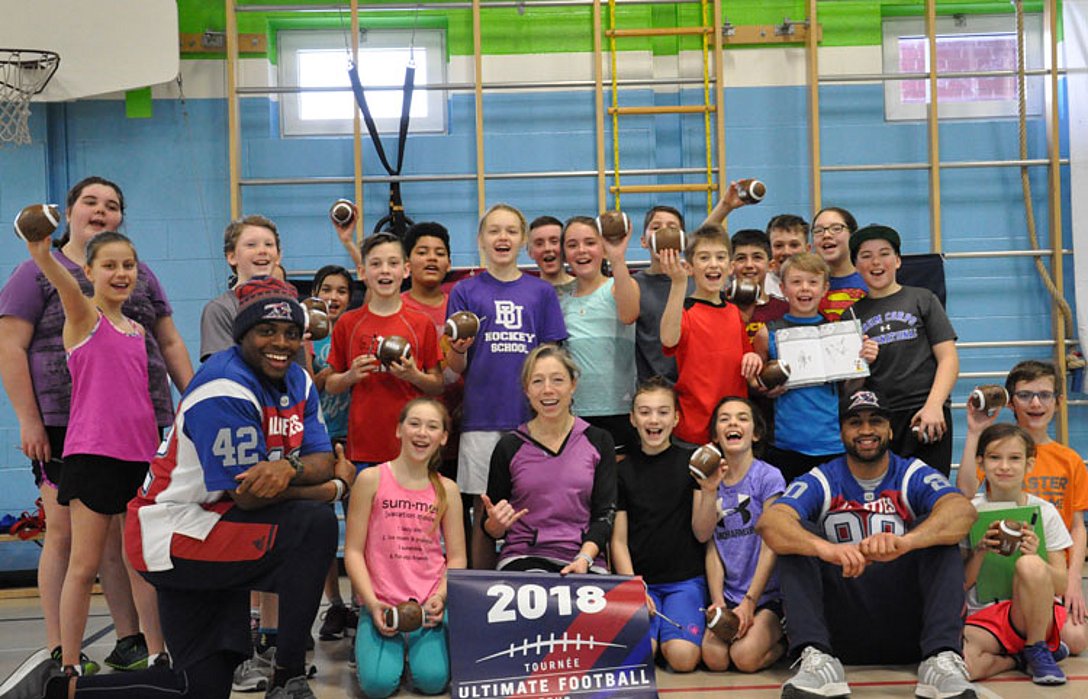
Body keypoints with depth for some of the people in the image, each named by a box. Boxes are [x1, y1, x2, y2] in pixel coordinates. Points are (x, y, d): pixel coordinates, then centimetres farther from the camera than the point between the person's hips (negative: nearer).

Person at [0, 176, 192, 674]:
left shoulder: (140, 275, 17)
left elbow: (170, 343, 19)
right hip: (65, 424, -3)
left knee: (126, 533, 7)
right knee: (66, 533, -1)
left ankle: (130, 642, 17)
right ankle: (60, 652, 8)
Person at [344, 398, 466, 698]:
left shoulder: (447, 489, 7)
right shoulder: (372, 479, -1)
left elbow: (456, 557, 7)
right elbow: (353, 551, -2)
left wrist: (440, 597, -11)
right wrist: (372, 604, -13)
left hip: (429, 606, 2)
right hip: (382, 603, -2)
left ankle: (418, 647, 15)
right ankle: (366, 643, 14)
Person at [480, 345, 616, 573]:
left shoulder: (598, 441, 7)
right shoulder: (509, 447, 5)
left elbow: (605, 514, 3)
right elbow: (492, 531, 11)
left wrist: (584, 559, -13)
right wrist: (496, 523, -13)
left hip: (585, 557, 1)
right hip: (523, 557, -1)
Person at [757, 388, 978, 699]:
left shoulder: (914, 476, 4)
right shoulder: (821, 481, 4)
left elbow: (964, 511, -20)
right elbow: (769, 522, -18)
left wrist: (904, 541, -42)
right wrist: (826, 548, -40)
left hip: (905, 624, 0)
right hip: (840, 626, 1)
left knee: (940, 533, -17)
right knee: (798, 534, -16)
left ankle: (943, 659, -34)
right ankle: (817, 658, -33)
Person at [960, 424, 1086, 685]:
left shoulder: (1044, 512, 1)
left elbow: (1062, 585, -1)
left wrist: (1034, 556, -20)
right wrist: (981, 552, -17)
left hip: (1033, 612, 0)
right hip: (984, 616, 0)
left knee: (1029, 564, -36)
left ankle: (1037, 650, -13)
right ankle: (1016, 657, -6)